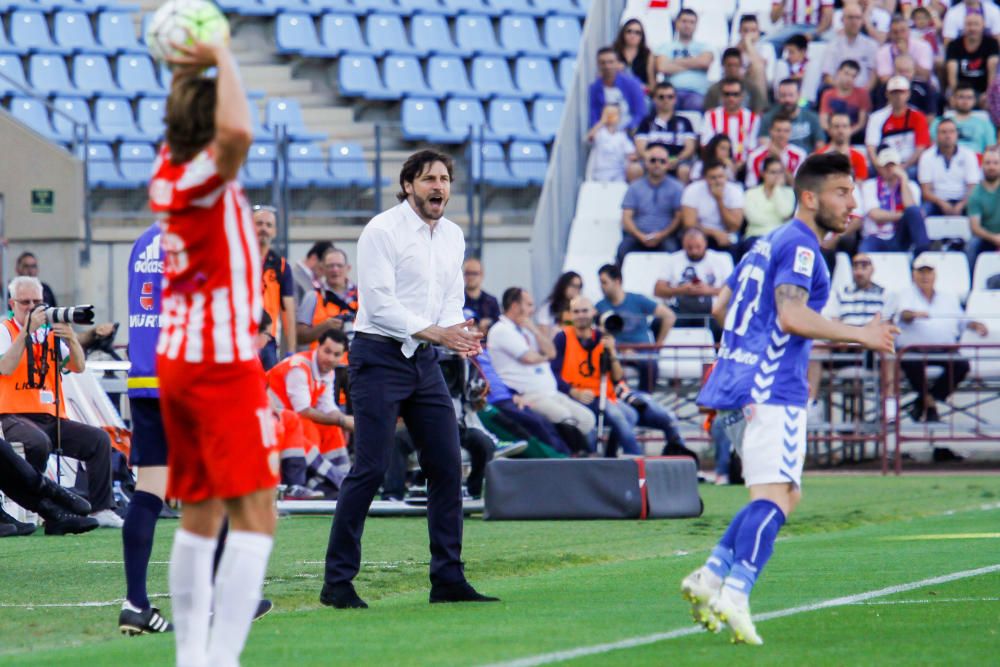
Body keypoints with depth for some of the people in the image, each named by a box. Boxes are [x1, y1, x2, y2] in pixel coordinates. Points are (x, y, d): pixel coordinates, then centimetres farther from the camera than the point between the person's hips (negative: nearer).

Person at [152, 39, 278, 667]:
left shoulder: (168, 168, 8)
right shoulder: (203, 179, -16)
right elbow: (237, 130, -38)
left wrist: (191, 68, 17)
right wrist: (222, 60, -24)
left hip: (177, 357, 9)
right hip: (223, 362, -9)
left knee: (199, 519, 15)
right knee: (254, 521, -11)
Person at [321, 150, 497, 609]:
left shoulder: (453, 236, 12)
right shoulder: (382, 231, -11)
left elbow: (451, 301, 15)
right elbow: (379, 304, -18)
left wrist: (462, 337, -7)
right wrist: (437, 333, -24)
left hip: (424, 363, 7)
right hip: (379, 359, -7)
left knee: (446, 465, 5)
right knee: (370, 468, -11)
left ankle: (448, 579, 12)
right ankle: (337, 581, -7)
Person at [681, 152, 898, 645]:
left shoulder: (770, 242, 21)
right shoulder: (799, 244, -9)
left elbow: (723, 303, 28)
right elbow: (792, 314, -22)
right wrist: (860, 336, -17)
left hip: (738, 381, 10)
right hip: (772, 389, -10)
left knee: (784, 495, 15)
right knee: (775, 495, -16)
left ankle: (710, 577, 7)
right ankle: (735, 595, -28)